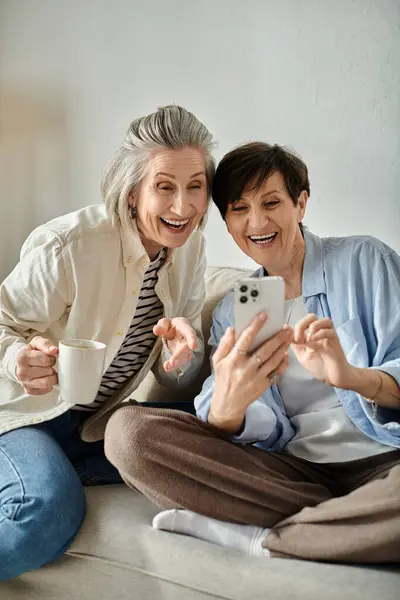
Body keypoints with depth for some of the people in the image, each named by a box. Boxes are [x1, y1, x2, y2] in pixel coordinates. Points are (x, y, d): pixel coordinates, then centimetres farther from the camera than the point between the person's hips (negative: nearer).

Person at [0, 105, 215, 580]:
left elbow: (176, 377, 0)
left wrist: (182, 345, -24)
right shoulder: (66, 246, -24)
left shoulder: (189, 246, -5)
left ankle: (40, 470, -1)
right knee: (51, 510, -32)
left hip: (95, 425, 7)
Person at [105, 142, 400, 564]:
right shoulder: (230, 312, 15)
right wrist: (227, 406, -24)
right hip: (291, 471, 4)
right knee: (127, 431, -19)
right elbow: (220, 432, 2)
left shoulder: (363, 260, 7)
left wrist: (350, 376, -25)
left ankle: (250, 535, -19)